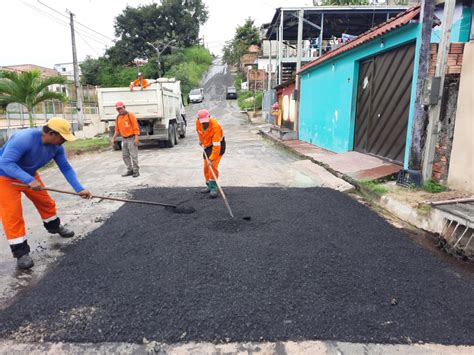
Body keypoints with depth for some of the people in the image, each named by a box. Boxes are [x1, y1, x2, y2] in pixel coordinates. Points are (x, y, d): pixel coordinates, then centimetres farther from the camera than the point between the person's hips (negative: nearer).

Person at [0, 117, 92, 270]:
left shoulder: (56, 146, -14)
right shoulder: (24, 138, -36)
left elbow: (66, 168, -8)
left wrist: (79, 189, -16)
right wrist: (29, 180, -48)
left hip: (30, 175, 7)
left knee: (46, 202, 14)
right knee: (12, 215, -9)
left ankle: (54, 226, 41)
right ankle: (21, 252, 0)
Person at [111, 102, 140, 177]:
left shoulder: (130, 115, -8)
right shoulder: (118, 118, 10)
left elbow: (136, 127, -13)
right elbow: (117, 130, 15)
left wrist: (136, 138, -21)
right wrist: (113, 138, 4)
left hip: (132, 138, -7)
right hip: (124, 139, 7)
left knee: (133, 155, -5)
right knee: (125, 156, 8)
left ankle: (136, 171, 2)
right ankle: (130, 170, 17)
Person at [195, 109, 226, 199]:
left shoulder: (215, 126, -35)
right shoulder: (198, 122, -16)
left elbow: (216, 145, -37)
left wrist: (211, 159, -39)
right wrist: (201, 140, 19)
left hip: (218, 145, -6)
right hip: (207, 145, 6)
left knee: (213, 166, -20)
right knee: (206, 167, 8)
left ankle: (213, 188, -14)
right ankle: (209, 186, 24)